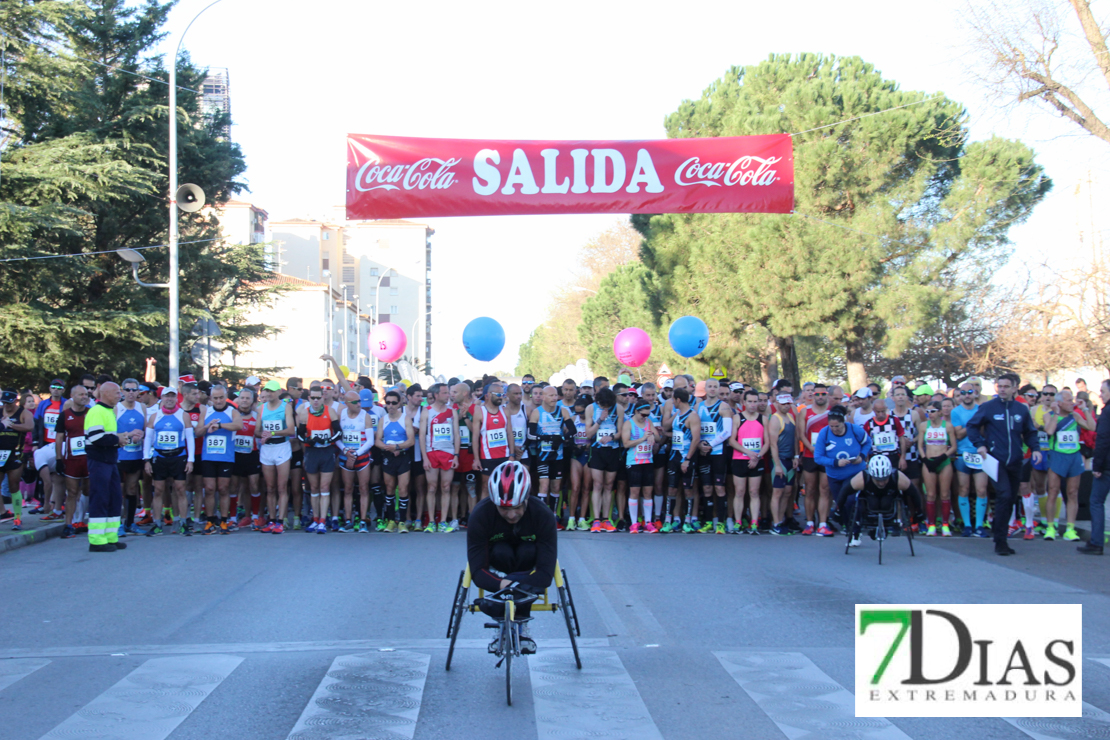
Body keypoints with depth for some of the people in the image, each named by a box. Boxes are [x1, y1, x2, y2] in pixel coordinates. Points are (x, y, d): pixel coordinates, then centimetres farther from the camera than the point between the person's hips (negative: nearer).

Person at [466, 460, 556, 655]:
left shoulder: (543, 515, -28)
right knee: (501, 553, -33)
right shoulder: (480, 515, -28)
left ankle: (523, 623, -14)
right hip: (498, 565, 0)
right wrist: (501, 584, -50)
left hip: (527, 567, 0)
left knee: (528, 552, -33)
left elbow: (546, 573, -32)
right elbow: (477, 571, -30)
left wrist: (514, 587, -48)